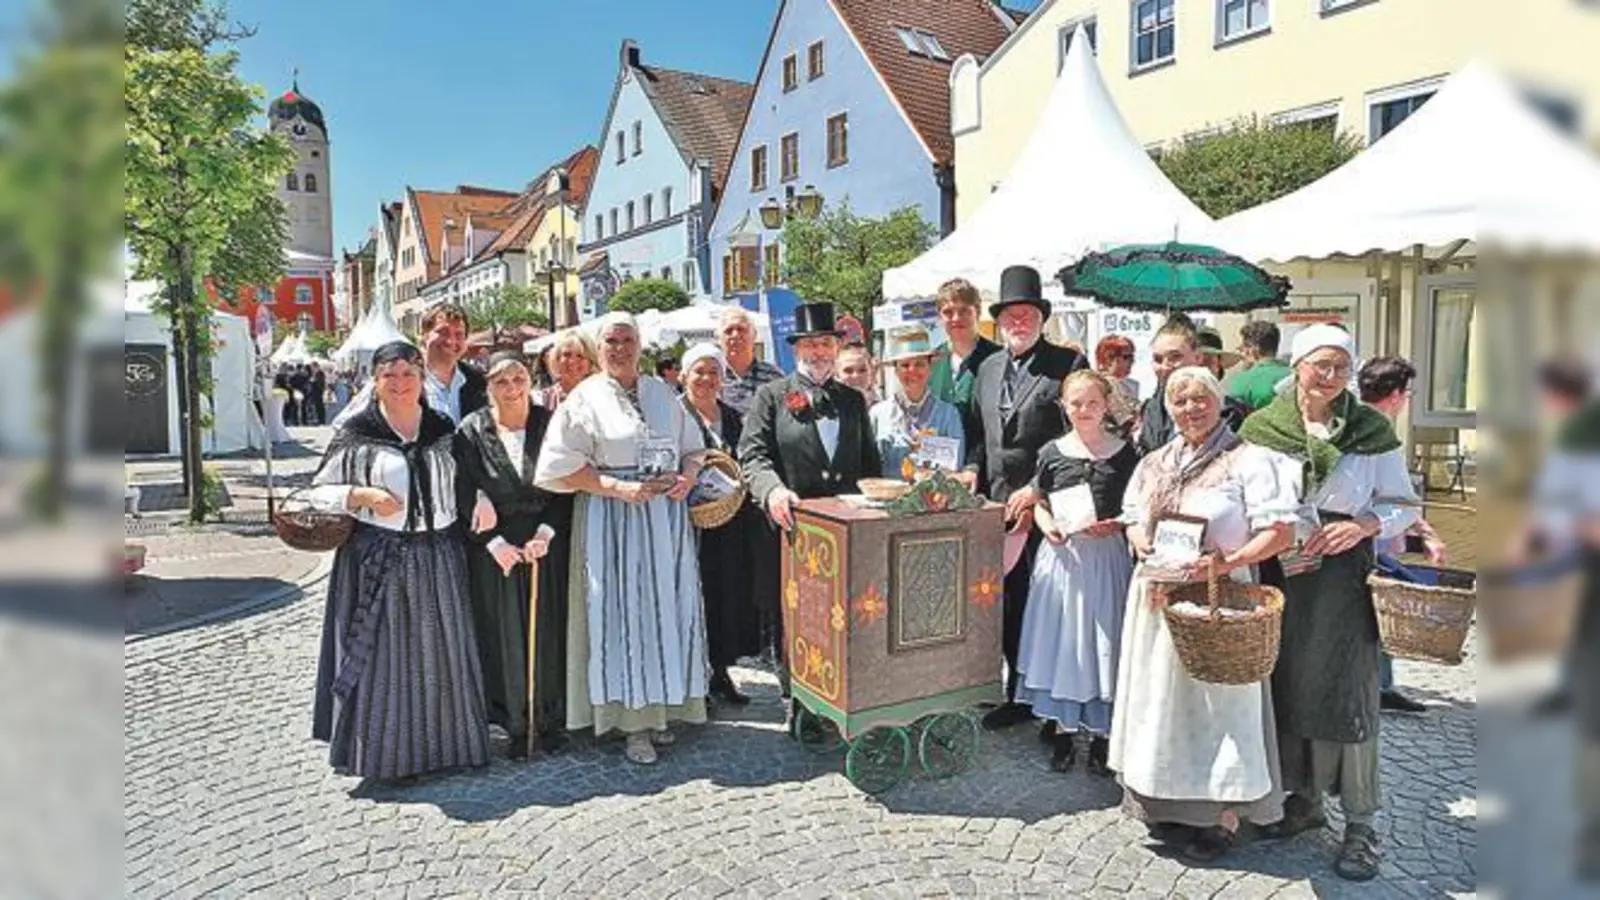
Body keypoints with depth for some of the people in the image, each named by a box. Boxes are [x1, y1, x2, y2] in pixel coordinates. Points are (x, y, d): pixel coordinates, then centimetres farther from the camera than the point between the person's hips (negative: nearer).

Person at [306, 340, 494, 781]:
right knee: (383, 657, 3)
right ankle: (386, 751, 16)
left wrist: (482, 500, -1)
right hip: (377, 558, -3)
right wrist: (366, 495, -16)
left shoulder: (443, 429, 8)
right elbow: (320, 490, 1)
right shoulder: (356, 432, -1)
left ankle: (444, 742, 24)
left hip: (437, 556, 3)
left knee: (439, 652, 10)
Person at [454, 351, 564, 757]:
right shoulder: (471, 432, -3)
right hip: (494, 548, -1)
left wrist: (545, 533, -11)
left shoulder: (550, 425, -1)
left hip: (546, 543, 1)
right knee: (504, 635, 5)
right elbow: (465, 498, -4)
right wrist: (495, 543, -12)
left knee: (547, 631, 6)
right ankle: (514, 722, 17)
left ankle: (549, 717, 20)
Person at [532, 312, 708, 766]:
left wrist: (688, 477, -4)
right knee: (621, 613, -1)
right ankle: (633, 721, 9)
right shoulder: (585, 398, -1)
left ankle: (662, 708, 21)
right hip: (613, 522, -4)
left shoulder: (662, 392, 12)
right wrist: (620, 488, -16)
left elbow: (692, 447, 18)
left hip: (667, 518, 4)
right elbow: (560, 467, -8)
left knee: (668, 609, 6)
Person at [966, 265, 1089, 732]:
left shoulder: (1068, 364, -3)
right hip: (997, 505, 5)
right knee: (1007, 601, 9)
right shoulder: (987, 369, 16)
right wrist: (972, 471, 3)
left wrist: (1037, 488, -13)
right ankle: (1017, 691, 21)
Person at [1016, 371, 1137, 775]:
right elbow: (1040, 503, 11)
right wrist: (1047, 526, -8)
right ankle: (1063, 731, 18)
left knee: (1102, 643, 3)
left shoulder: (1124, 453, 0)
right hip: (1061, 555, 1)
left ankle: (1102, 735, 17)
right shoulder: (1052, 452, 4)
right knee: (1060, 640, 5)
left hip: (1106, 555, -1)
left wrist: (1114, 524, -13)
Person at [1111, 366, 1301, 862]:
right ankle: (1170, 804, 27)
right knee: (1160, 696, 12)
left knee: (1219, 697, 1)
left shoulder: (1248, 459, -7)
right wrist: (1144, 551, -1)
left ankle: (1226, 815, 16)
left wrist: (1226, 562, -22)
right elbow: (1133, 521, 19)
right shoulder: (1153, 463, 12)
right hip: (1158, 597, 6)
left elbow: (1281, 531, -12)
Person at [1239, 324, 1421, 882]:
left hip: (1344, 576, -1)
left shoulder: (1371, 430, 2)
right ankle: (1304, 798, 27)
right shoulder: (1261, 428, 3)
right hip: (1279, 574, 2)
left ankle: (1360, 824, 14)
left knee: (1347, 691, 1)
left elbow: (1404, 505, 6)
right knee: (1287, 684, 9)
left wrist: (1364, 525, -12)